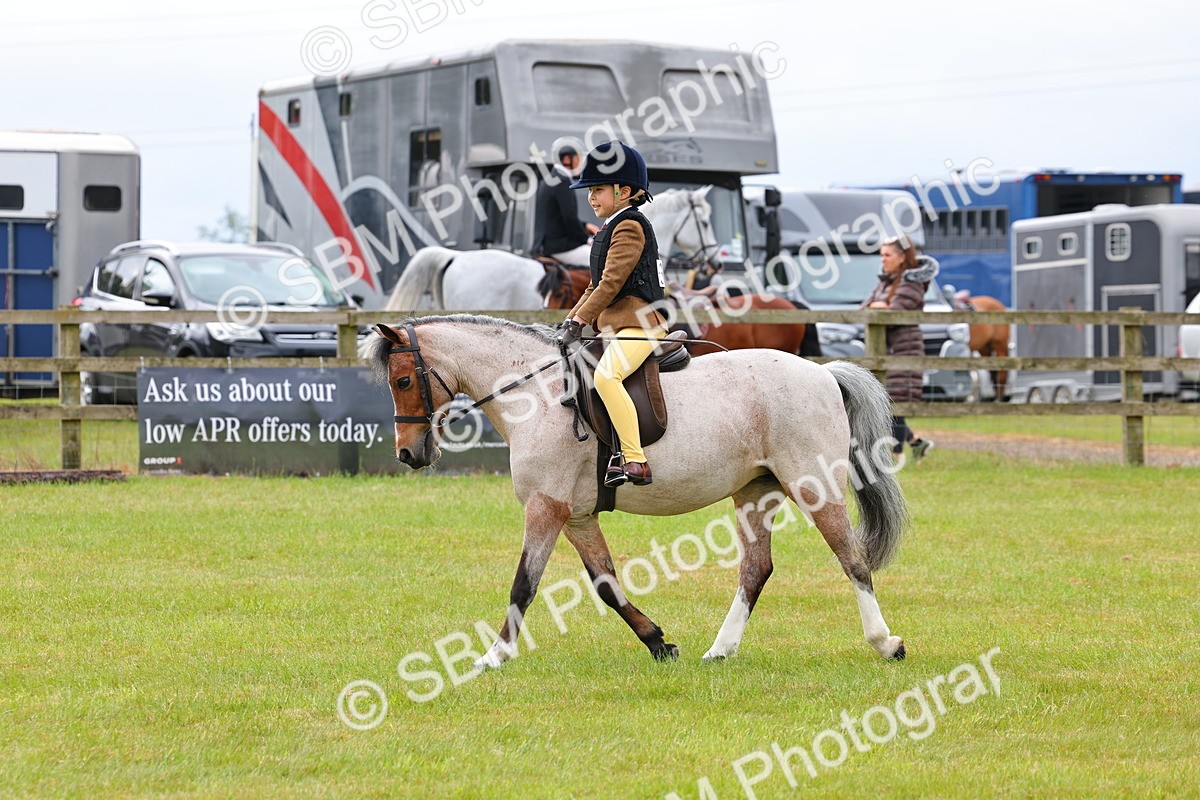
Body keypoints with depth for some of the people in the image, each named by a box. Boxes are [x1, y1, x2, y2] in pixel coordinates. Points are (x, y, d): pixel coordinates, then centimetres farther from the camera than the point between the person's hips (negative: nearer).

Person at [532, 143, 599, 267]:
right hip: (561, 247, -10)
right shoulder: (563, 182, -15)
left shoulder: (549, 181, 16)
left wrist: (585, 226, 15)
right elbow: (570, 219, -20)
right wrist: (587, 239, -7)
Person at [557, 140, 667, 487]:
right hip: (613, 326, 12)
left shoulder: (630, 226, -9)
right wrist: (570, 321, 13)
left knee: (606, 376, -35)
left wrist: (579, 322, -19)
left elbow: (612, 281, -17)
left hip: (639, 323, -12)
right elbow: (596, 286, 26)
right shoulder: (610, 229, 23)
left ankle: (636, 462, -40)